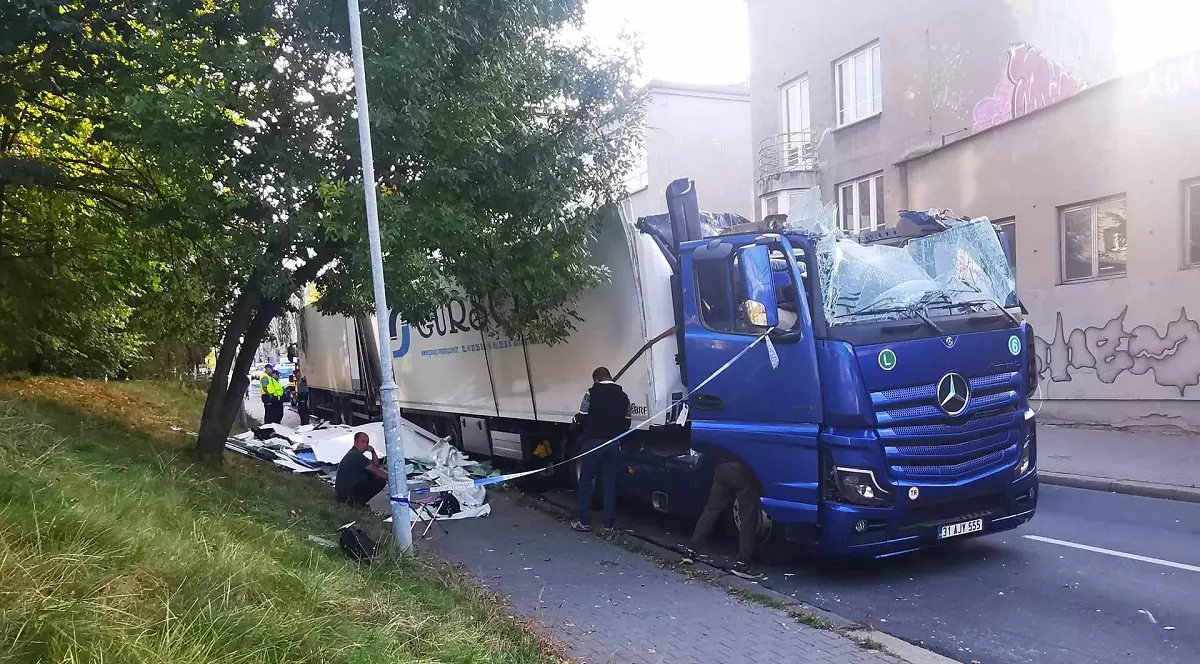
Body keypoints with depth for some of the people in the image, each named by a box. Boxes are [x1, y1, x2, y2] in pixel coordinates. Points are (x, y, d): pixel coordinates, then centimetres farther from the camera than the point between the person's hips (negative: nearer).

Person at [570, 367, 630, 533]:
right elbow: (626, 423, 9)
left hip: (593, 442, -4)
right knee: (610, 484, 10)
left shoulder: (592, 393, -8)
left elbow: (582, 418, -10)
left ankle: (584, 522, 6)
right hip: (614, 444, 5)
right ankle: (608, 523, 12)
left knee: (585, 482, 6)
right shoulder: (623, 396, 9)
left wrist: (577, 421, 11)